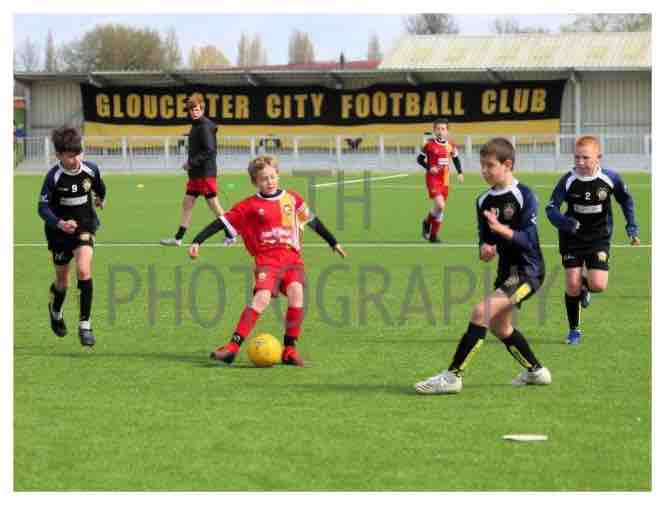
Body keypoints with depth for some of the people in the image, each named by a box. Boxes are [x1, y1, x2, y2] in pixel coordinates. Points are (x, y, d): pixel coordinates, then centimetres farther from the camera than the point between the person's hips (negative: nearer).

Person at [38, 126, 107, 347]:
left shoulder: (90, 169, -12)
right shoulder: (54, 176, -20)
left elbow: (99, 188, 12)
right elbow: (43, 207, -18)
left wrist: (100, 199, 32)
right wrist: (59, 223, -35)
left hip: (85, 227, 1)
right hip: (60, 232, -1)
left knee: (84, 270, -21)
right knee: (63, 281, 12)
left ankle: (85, 325, -15)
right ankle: (55, 310, 47)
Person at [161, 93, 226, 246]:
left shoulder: (205, 126, -15)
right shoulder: (197, 125, 13)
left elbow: (209, 151, -21)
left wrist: (191, 162, -17)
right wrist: (190, 164, 10)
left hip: (206, 173, -10)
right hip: (196, 173, 10)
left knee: (214, 205, -3)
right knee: (187, 203, 9)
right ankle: (178, 238, 12)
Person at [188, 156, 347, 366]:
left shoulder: (292, 199, 15)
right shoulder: (249, 206, 5)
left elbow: (312, 221, 29)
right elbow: (222, 223, 2)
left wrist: (333, 243, 37)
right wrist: (197, 242, -7)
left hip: (292, 258, 2)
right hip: (267, 259, -2)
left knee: (296, 292, -24)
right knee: (262, 297, -24)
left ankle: (290, 349, -16)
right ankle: (233, 346, -23)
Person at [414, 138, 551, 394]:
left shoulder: (524, 196, -14)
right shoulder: (484, 201, 7)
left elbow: (528, 239, -19)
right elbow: (484, 238, 11)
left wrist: (501, 229, -35)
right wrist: (485, 249, -13)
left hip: (528, 270, -9)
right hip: (506, 269, 9)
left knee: (482, 312, -20)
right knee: (499, 326, 17)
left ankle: (452, 376, -19)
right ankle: (535, 372, 36)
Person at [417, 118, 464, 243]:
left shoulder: (450, 146, 4)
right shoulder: (430, 145, -8)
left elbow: (456, 159, 18)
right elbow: (420, 159, -1)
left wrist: (460, 173, 5)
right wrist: (429, 168, -17)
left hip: (444, 180, 5)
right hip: (433, 178, -5)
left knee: (441, 207, 9)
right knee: (440, 205, -21)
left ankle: (433, 235, 22)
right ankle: (427, 222, 7)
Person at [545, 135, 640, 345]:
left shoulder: (610, 178, -12)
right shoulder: (568, 181, -15)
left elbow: (626, 200, 7)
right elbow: (551, 208, -13)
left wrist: (631, 226, 4)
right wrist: (566, 223, -32)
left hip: (599, 239, 0)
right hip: (572, 239, 0)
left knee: (598, 285, -13)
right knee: (572, 285, -6)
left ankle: (585, 286, 26)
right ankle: (574, 330, 13)